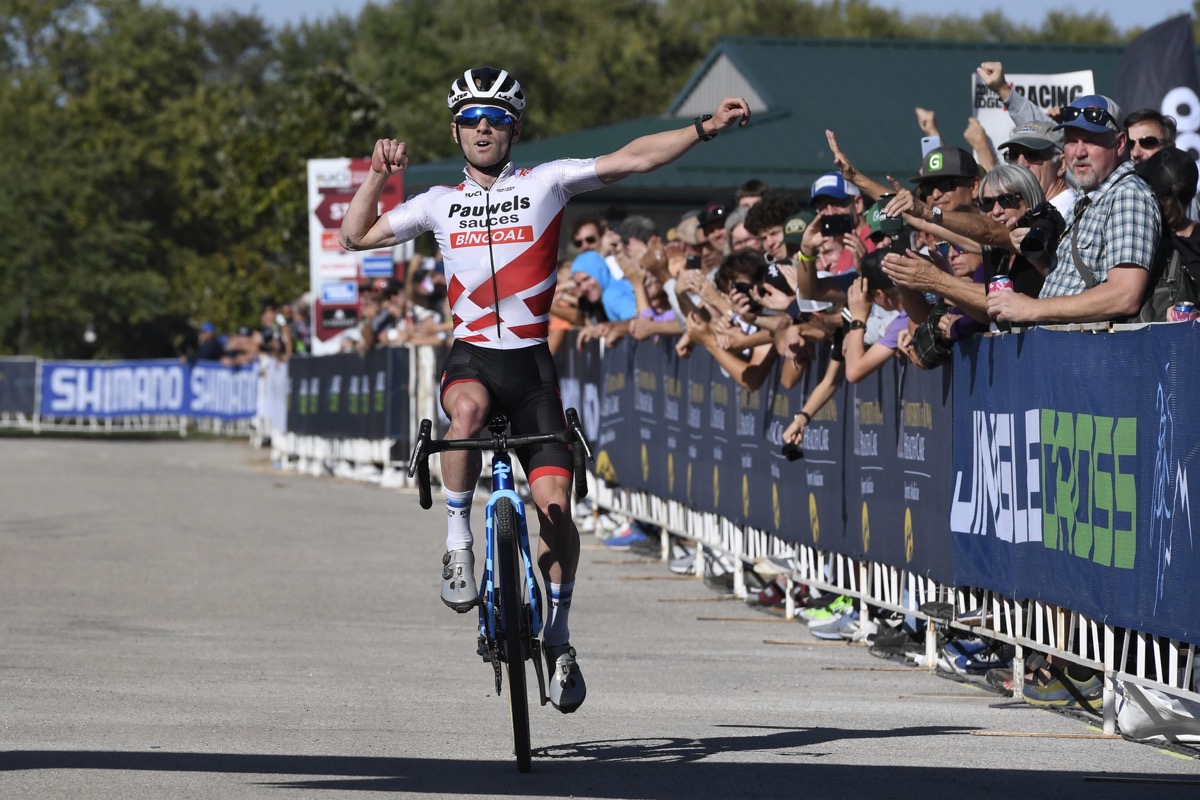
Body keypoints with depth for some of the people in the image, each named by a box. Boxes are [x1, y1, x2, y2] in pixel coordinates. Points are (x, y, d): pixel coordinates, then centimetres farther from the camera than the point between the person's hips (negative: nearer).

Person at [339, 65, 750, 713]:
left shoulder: (546, 183, 5)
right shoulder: (440, 204, 13)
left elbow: (632, 159, -1)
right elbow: (357, 236, 16)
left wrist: (705, 128, -11)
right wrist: (377, 174, 4)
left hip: (531, 361, 0)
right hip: (470, 355, 0)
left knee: (554, 503, -9)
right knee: (469, 408, -38)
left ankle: (556, 635, 10)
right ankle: (458, 542, -20)